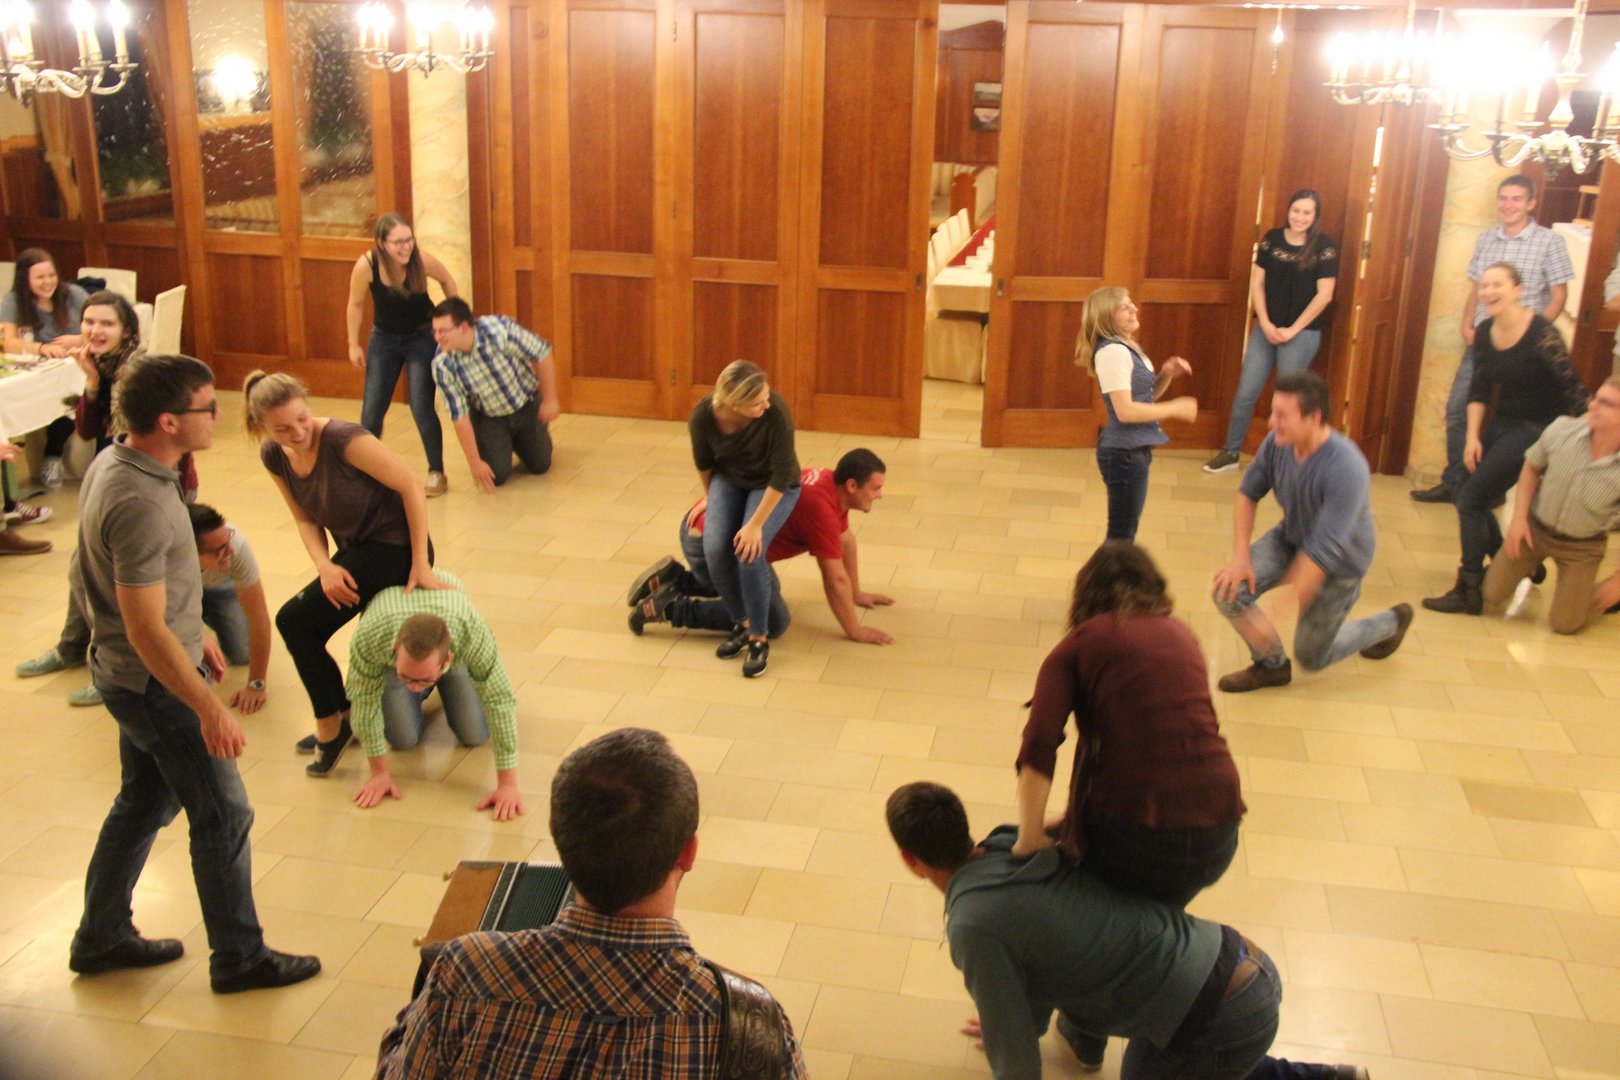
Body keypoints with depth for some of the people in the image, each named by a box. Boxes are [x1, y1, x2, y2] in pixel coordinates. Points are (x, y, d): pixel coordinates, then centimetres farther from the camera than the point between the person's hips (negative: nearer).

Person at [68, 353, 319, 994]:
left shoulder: (113, 462, 0)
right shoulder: (140, 503, -30)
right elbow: (146, 631, -28)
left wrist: (196, 633, 23)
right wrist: (210, 711, -23)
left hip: (129, 675, 10)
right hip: (155, 682, -10)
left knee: (144, 801, 23)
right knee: (222, 817, 4)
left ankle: (100, 938, 37)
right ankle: (239, 959, 19)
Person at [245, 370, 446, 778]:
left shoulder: (343, 439, -25)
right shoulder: (273, 455, -4)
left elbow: (411, 486, -22)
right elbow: (306, 519, 5)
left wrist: (420, 564, -21)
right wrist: (324, 566, -15)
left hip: (394, 545, -8)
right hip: (355, 548, 8)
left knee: (295, 621, -14)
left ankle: (332, 725, 2)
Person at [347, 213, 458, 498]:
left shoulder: (422, 261, -26)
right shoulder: (366, 265, -25)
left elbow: (447, 281, -3)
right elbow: (356, 305, -7)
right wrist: (354, 344, -1)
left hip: (422, 337, -1)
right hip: (383, 338, 2)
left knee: (422, 408, -8)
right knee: (372, 409, 5)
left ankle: (437, 473, 7)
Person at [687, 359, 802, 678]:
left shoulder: (776, 412, -35)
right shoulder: (703, 415, -26)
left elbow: (782, 474, -24)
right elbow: (703, 462, -2)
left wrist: (756, 524, -23)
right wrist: (710, 497, 12)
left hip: (773, 485, -3)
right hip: (729, 479, 3)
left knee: (749, 552, -24)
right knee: (715, 549, -20)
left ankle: (759, 638, -6)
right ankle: (741, 623, 2)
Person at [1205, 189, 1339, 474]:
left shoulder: (1324, 246, -7)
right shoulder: (1272, 239, 3)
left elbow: (1324, 295, -9)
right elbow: (1257, 284, 3)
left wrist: (1293, 330, -11)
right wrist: (1266, 324, -7)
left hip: (1302, 333, -3)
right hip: (1266, 328, 3)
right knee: (1246, 393, 4)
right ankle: (1230, 453, 17)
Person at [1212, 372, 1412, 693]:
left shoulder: (1346, 470, -38)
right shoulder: (1277, 442, -20)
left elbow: (1322, 552, -39)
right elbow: (1248, 493, -4)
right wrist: (1241, 556, -14)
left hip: (1338, 566, -5)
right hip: (1290, 539, 5)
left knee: (1312, 657, 11)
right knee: (1228, 590, -19)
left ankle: (1391, 622, 37)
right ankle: (1271, 665, 8)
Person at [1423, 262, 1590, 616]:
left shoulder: (1541, 335, -20)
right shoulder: (1485, 333, 1)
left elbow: (1574, 389, -17)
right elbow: (1479, 389, 7)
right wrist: (1473, 437, -1)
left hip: (1536, 429, -7)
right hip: (1501, 423, 7)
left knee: (1471, 498, -12)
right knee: (1473, 498, 10)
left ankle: (1469, 592, -2)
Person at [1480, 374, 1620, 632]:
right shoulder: (1562, 429, -22)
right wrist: (1519, 517, -9)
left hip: (1581, 548, -2)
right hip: (1534, 527, 2)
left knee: (1564, 624, 2)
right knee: (1490, 597, 3)